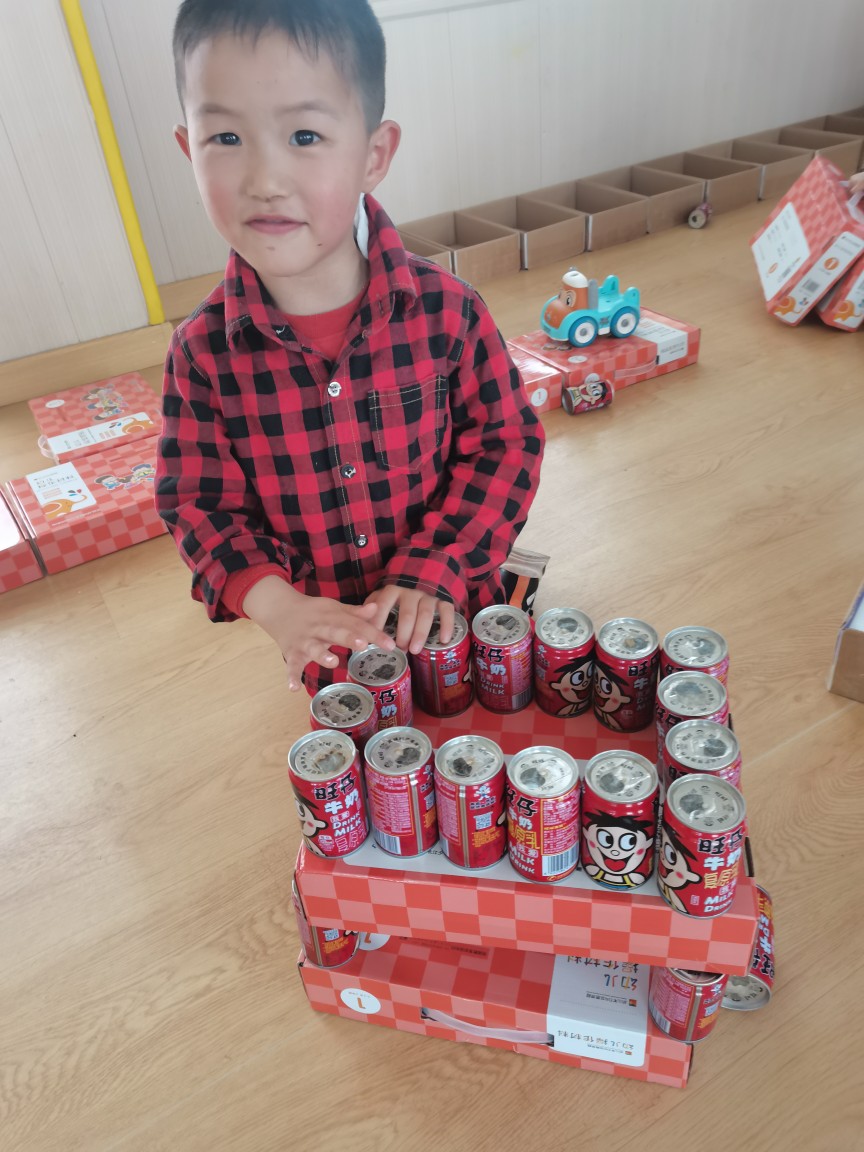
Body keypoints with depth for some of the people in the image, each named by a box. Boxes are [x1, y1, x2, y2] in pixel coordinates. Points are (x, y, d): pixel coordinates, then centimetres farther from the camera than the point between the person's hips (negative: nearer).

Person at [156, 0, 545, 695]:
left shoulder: (446, 309, -18)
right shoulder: (203, 353, -15)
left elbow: (507, 443, -10)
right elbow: (197, 502, -8)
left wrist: (434, 570, -20)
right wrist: (276, 604, -24)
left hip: (454, 613, 0)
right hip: (326, 647, 1)